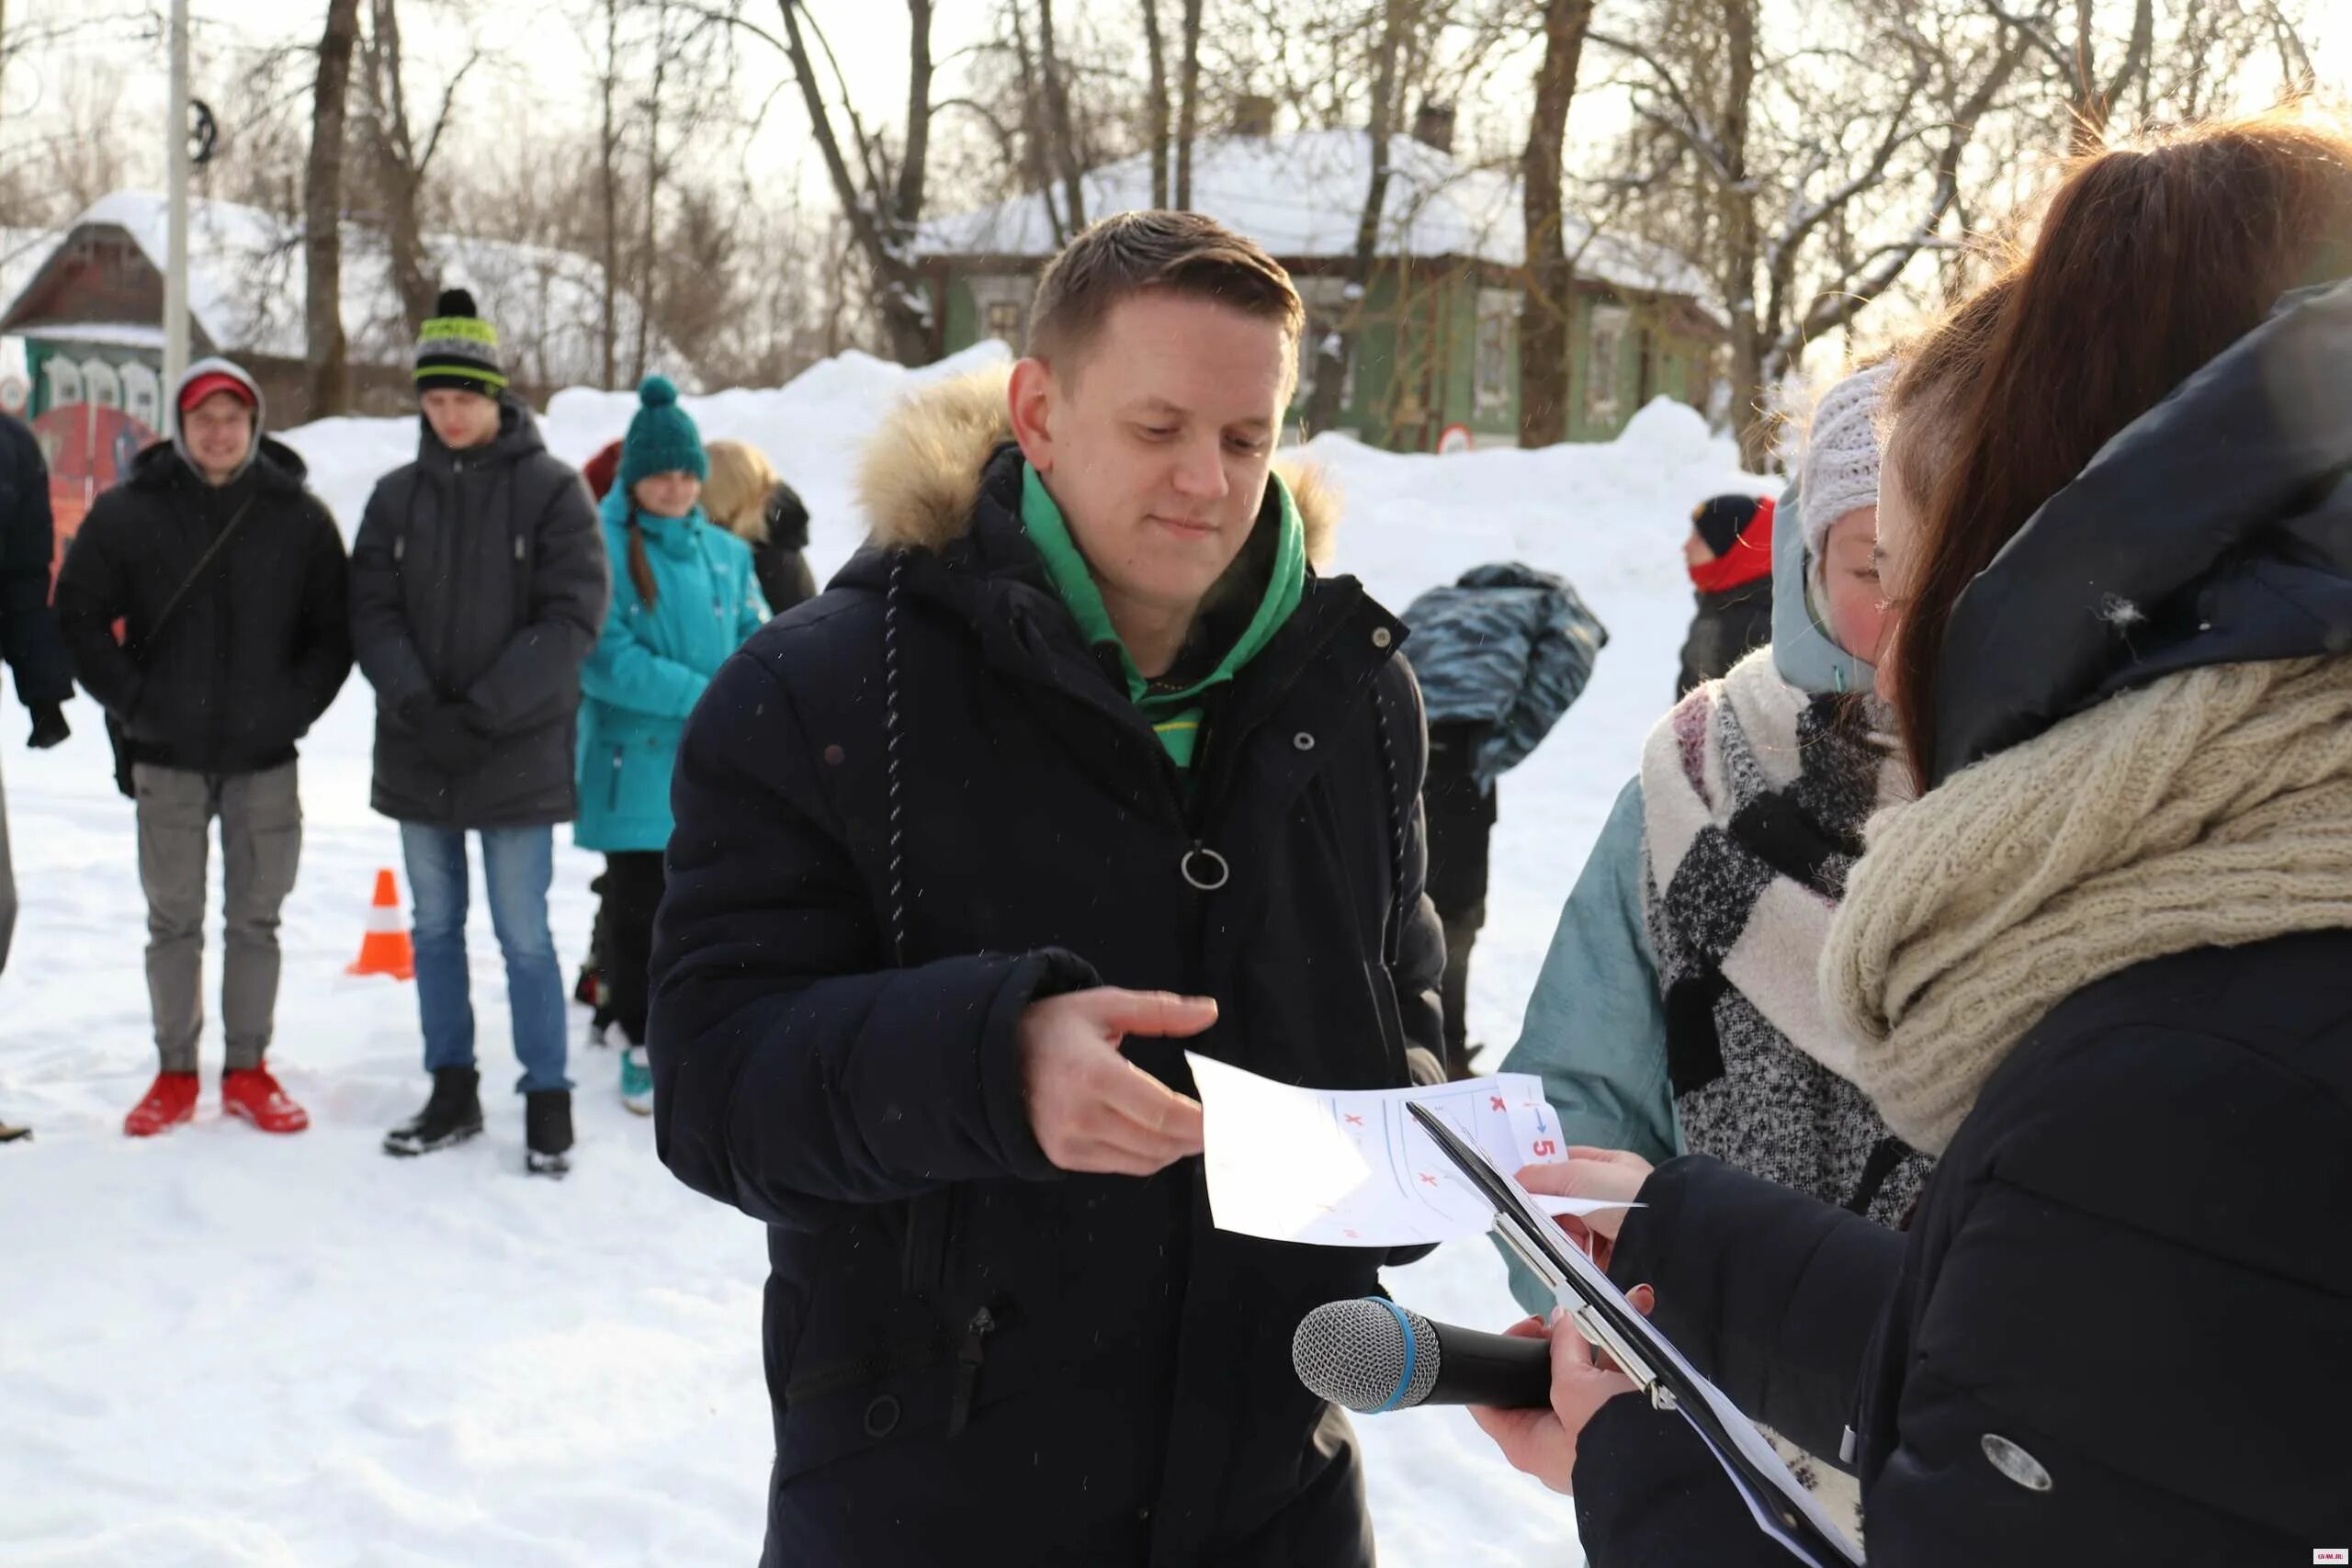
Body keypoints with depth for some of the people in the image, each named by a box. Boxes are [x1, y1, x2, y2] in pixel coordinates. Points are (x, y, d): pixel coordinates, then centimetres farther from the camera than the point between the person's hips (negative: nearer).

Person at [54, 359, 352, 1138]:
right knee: (173, 921, 7)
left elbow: (334, 630, 5)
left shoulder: (299, 517, 0)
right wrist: (131, 701, -5)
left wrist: (296, 705, -7)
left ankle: (248, 1072, 18)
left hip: (265, 758, 0)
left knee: (255, 921, 8)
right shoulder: (126, 512, -1)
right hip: (166, 757, 0)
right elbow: (80, 615, 4)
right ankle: (175, 1074, 17)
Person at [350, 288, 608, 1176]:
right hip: (416, 757, 4)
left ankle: (547, 1103, 12)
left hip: (519, 757, -4)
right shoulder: (397, 495, 8)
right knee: (436, 929, 12)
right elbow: (372, 611, 3)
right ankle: (452, 1094, 24)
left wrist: (483, 712, -15)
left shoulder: (550, 490, -4)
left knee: (523, 936, -1)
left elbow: (573, 615, -9)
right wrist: (418, 705, -14)